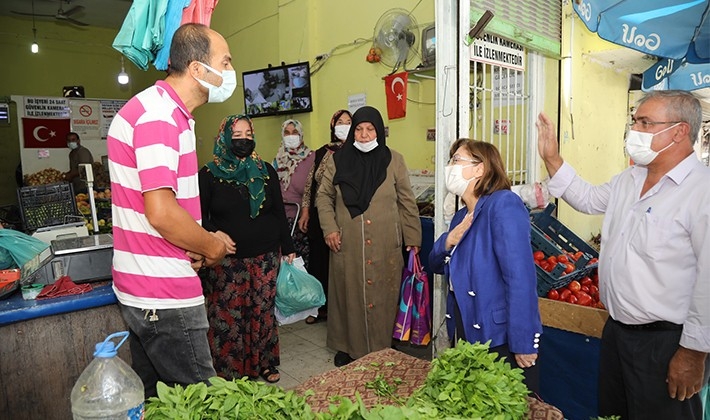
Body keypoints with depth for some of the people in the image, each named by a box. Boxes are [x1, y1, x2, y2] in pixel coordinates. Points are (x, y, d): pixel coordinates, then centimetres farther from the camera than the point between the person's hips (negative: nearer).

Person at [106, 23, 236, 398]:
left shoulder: (166, 110, 15)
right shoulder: (160, 115, -19)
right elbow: (161, 213, -27)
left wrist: (199, 245, 8)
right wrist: (213, 247, -10)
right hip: (165, 298, -10)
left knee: (153, 400, 22)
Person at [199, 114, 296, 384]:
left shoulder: (266, 171, 7)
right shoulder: (209, 175, 0)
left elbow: (279, 212, 10)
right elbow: (200, 216, 1)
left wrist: (288, 248, 9)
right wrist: (214, 233, -18)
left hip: (265, 256, 2)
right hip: (226, 260, -2)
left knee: (263, 310, 9)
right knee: (228, 315, 3)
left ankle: (264, 363, 27)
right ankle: (229, 370, 20)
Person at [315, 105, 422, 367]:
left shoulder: (394, 161, 2)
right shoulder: (338, 161, 4)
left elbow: (407, 203, 3)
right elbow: (323, 196, 9)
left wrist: (413, 240, 2)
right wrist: (329, 228, -3)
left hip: (385, 246, 0)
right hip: (347, 245, 1)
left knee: (383, 296, 7)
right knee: (348, 294, 10)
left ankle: (383, 350, 24)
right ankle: (347, 347, 27)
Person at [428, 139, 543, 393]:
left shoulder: (504, 204, -18)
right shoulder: (462, 216, 7)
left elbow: (520, 276, -24)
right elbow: (436, 265, 16)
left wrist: (523, 343, -24)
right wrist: (447, 242, -5)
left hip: (502, 341, -8)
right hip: (465, 334, 8)